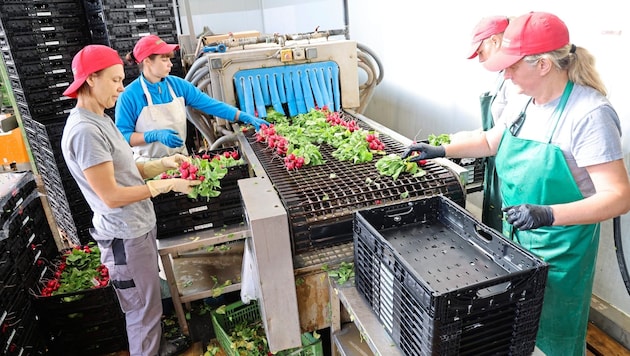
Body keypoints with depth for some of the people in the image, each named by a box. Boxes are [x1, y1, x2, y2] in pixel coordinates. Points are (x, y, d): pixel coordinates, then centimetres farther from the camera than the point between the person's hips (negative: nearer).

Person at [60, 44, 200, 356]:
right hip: (125, 236, -10)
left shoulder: (100, 119, 8)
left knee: (149, 300, 25)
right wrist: (166, 185, -17)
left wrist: (162, 164, -1)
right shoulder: (85, 130, -23)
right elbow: (111, 196, -23)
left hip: (139, 226, 10)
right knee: (144, 309, 7)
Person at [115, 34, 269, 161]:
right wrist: (155, 135, -26)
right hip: (150, 165, -4)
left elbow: (210, 104, -5)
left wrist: (245, 117, -13)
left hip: (180, 160, 4)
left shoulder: (177, 85, -2)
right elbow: (122, 136, -12)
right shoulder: (129, 96, -13)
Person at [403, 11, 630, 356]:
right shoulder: (524, 104, -2)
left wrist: (547, 214, -37)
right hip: (515, 236, 7)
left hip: (559, 248, -6)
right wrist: (440, 150, 8)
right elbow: (491, 141, 16)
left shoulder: (589, 114, -23)